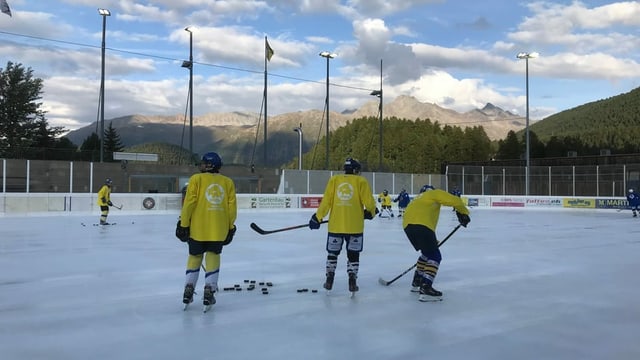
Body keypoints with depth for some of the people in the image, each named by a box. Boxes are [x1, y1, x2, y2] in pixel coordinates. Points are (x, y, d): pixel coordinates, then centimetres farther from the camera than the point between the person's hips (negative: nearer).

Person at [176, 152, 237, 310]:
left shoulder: (196, 179, -1)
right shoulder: (228, 182, 6)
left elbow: (189, 203, -7)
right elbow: (232, 207, 3)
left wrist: (183, 224, -1)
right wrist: (231, 227, 12)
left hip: (197, 227, -1)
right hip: (219, 229, 1)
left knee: (194, 256, 15)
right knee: (213, 256, 11)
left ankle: (188, 288, 14)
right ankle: (209, 290, 3)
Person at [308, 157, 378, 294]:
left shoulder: (334, 180, 5)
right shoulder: (361, 181, 0)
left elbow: (326, 201, 0)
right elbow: (369, 202, -5)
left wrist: (318, 217, 7)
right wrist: (370, 212, 16)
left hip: (335, 225, 2)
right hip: (355, 225, -1)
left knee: (333, 252, 16)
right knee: (353, 254, 12)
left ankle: (329, 280, 17)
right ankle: (352, 281, 6)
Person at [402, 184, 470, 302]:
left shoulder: (418, 199, 39)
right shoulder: (435, 193, 19)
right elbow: (455, 201, 5)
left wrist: (432, 241, 41)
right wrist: (463, 213, 21)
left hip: (407, 225, 8)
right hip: (420, 225, -8)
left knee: (427, 253, 27)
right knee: (435, 256, -1)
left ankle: (417, 282, 34)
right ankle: (425, 289, -15)